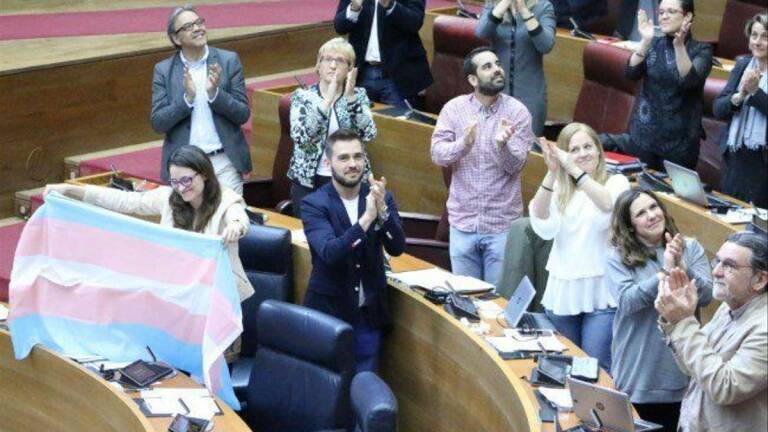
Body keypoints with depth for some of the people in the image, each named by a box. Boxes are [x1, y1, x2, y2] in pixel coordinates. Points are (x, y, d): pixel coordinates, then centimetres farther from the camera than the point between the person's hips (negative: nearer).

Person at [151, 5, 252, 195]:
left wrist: (215, 93, -18)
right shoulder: (163, 70, 2)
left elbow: (243, 114, -1)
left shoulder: (228, 61, 1)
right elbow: (158, 123, -3)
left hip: (225, 162, 0)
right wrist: (187, 97, -17)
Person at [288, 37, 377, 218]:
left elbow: (368, 135, -12)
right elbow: (300, 136, -17)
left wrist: (350, 97, -21)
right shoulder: (302, 96, 0)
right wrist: (328, 100, -24)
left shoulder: (358, 95, 4)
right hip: (308, 181, 0)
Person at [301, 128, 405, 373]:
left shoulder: (382, 198, -1)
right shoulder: (314, 204, -11)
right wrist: (366, 218, -36)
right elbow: (330, 253, -25)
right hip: (329, 311, -3)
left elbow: (397, 248, -12)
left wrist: (382, 211, -29)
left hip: (369, 313, 3)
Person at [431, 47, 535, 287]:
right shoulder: (454, 108, 0)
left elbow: (515, 165, -11)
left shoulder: (517, 112, -4)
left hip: (502, 224, -1)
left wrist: (502, 145, -32)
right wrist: (464, 144, -28)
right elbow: (437, 154, -9)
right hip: (463, 222, 1)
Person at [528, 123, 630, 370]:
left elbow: (609, 208, -23)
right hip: (562, 291, 4)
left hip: (601, 292, -4)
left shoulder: (617, 183, 1)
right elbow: (544, 227, -11)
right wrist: (551, 174, -22)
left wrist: (574, 170, -30)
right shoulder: (559, 189, 9)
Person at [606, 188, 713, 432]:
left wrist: (682, 267, -22)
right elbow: (627, 302, -18)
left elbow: (706, 296, -6)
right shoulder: (619, 258, -5)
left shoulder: (691, 248, 2)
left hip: (681, 371, 2)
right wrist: (665, 273, -25)